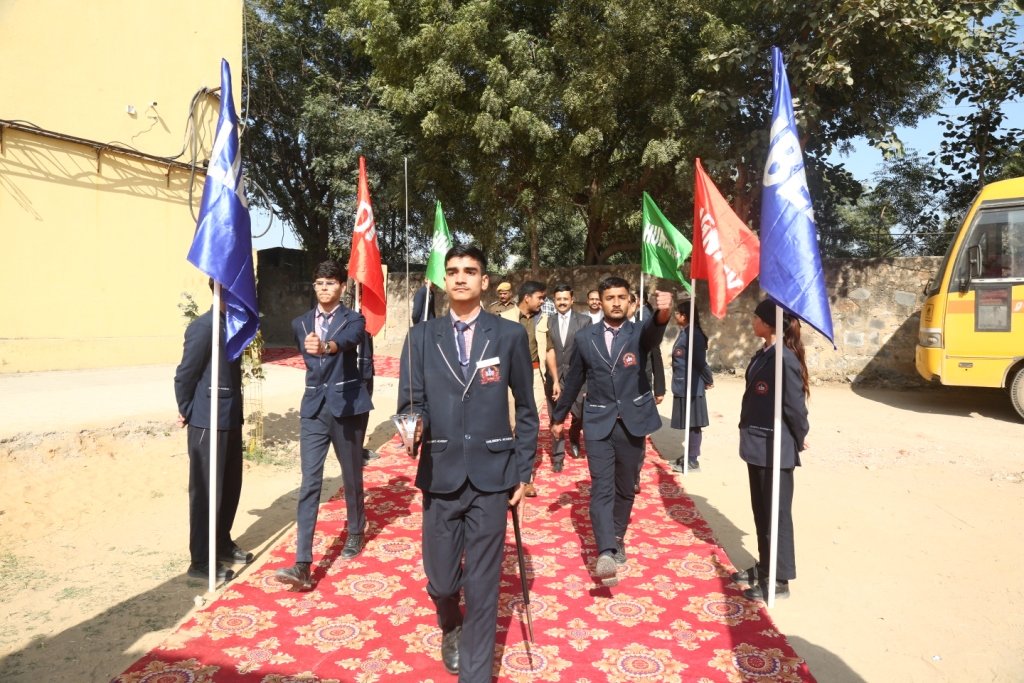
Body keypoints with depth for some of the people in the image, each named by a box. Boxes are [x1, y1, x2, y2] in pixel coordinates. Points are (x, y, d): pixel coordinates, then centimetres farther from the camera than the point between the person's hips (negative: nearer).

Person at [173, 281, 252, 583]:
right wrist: (187, 412, -1)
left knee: (230, 486, 17)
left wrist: (234, 411, 13)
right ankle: (201, 561, 15)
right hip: (208, 422, -8)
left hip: (230, 419, 8)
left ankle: (222, 544, 34)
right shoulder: (203, 326, -17)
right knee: (205, 490, 3)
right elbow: (184, 375, -12)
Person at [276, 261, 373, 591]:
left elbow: (348, 340, -29)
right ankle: (303, 565, -8)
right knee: (309, 484, -5)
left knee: (352, 477, 12)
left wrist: (325, 346, -48)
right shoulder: (300, 323, 9)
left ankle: (355, 533, 37)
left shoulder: (354, 319, -5)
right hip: (314, 409, 3)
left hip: (347, 407, -3)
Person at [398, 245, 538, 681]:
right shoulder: (422, 337, 4)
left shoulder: (510, 335, 0)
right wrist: (415, 425, -21)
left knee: (483, 585, 5)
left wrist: (523, 471, 3)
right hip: (440, 475, 2)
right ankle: (450, 628, 47)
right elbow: (411, 403, 2)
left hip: (491, 475, -1)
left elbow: (526, 409, 5)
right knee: (440, 579, 12)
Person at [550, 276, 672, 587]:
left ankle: (617, 538, 34)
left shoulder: (639, 332, -2)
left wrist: (663, 313, -52)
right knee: (601, 489, -10)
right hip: (598, 423, 0)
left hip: (632, 423, 1)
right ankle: (606, 553, -15)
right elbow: (573, 379, 12)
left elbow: (654, 332, -28)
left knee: (625, 488, 14)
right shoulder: (584, 337, 2)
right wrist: (558, 416, 19)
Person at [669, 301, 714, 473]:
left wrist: (709, 381, -6)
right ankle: (688, 456, 27)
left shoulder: (692, 334, -19)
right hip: (683, 386, 9)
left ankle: (693, 461, 9)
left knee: (692, 424, 0)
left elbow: (700, 361, -17)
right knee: (687, 424, 17)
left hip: (691, 387, -9)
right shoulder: (684, 333, 11)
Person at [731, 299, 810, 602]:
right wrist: (749, 435, 14)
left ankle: (779, 580, 17)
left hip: (775, 449, -9)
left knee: (776, 513, 3)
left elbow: (795, 406, -18)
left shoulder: (785, 358, -21)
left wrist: (799, 440, -5)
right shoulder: (764, 353, 7)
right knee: (760, 511, 19)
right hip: (758, 445, 9)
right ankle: (765, 567, 34)